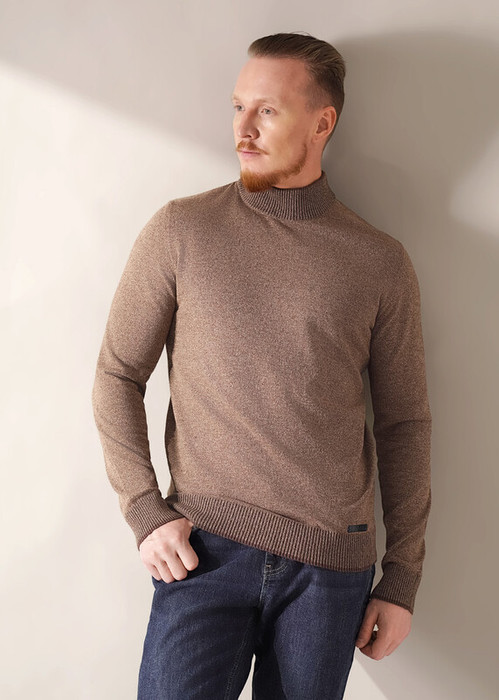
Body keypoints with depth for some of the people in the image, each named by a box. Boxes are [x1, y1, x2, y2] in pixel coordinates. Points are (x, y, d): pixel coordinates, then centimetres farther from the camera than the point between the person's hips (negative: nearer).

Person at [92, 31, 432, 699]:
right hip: (205, 548, -1)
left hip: (333, 565, 1)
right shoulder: (179, 231, 1)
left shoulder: (381, 262, 2)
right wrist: (145, 512, -4)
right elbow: (118, 374, 5)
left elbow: (404, 423, 6)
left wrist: (402, 581, 6)